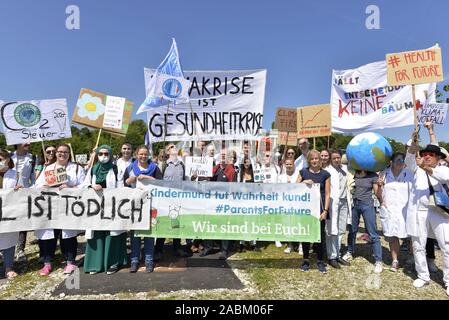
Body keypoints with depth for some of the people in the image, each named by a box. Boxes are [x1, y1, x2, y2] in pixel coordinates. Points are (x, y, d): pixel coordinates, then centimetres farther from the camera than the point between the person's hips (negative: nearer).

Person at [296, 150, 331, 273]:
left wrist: (325, 210, -6)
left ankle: (320, 261, 21)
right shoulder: (303, 172, 4)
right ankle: (306, 260, 22)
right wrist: (304, 182, -12)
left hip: (319, 208, -1)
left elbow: (327, 194, 1)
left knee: (320, 234, 6)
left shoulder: (325, 174, 2)